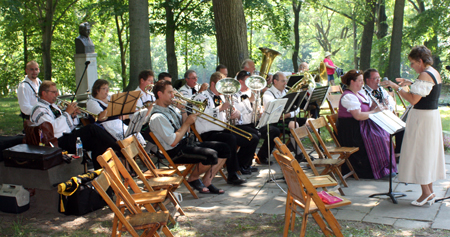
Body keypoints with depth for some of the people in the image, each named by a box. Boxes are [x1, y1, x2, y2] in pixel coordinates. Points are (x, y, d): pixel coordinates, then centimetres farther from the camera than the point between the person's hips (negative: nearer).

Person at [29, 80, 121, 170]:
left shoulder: (53, 106, 24)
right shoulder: (39, 110, -4)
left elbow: (70, 126, 25)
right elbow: (52, 128, -22)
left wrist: (73, 116, 4)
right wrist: (67, 113, -14)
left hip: (69, 137, 9)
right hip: (59, 142, -9)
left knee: (97, 142, -16)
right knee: (92, 129, -22)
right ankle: (119, 149, -17)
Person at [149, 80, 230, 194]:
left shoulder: (170, 108, 13)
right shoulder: (157, 117, -17)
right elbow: (173, 142, -22)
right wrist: (187, 122, -15)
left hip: (187, 143, 10)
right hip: (176, 152, -10)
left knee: (224, 149, 0)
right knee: (211, 155, -30)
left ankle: (206, 182, 1)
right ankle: (193, 178, -2)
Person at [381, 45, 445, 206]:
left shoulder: (425, 75, -20)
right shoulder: (435, 74, 10)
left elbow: (413, 100, -23)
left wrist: (396, 87, -16)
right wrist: (410, 84, 14)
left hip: (422, 117, -10)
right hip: (433, 115, 10)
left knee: (419, 153, -1)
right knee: (429, 153, 14)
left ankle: (426, 192, 4)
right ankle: (430, 192, 22)